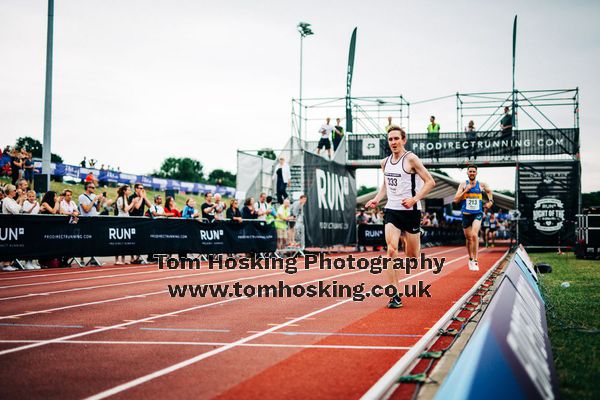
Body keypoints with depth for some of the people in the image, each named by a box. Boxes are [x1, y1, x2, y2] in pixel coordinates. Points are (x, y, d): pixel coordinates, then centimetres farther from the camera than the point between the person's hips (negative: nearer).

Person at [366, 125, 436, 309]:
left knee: (412, 255, 5)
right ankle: (396, 294, -13)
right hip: (391, 211, 4)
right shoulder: (385, 162, 9)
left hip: (410, 211, -4)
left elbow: (430, 182, -9)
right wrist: (377, 199, 6)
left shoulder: (411, 159, -9)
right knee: (391, 249, -14)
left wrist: (414, 199, -21)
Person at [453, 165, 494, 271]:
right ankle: (470, 259, 32)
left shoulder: (481, 185, 4)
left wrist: (490, 201, 11)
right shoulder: (463, 185, 1)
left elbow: (489, 191, 26)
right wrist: (465, 191, -16)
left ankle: (475, 260, -21)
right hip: (466, 214, 1)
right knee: (469, 238, 10)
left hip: (477, 214, -1)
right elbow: (456, 200, -7)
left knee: (474, 235, -23)